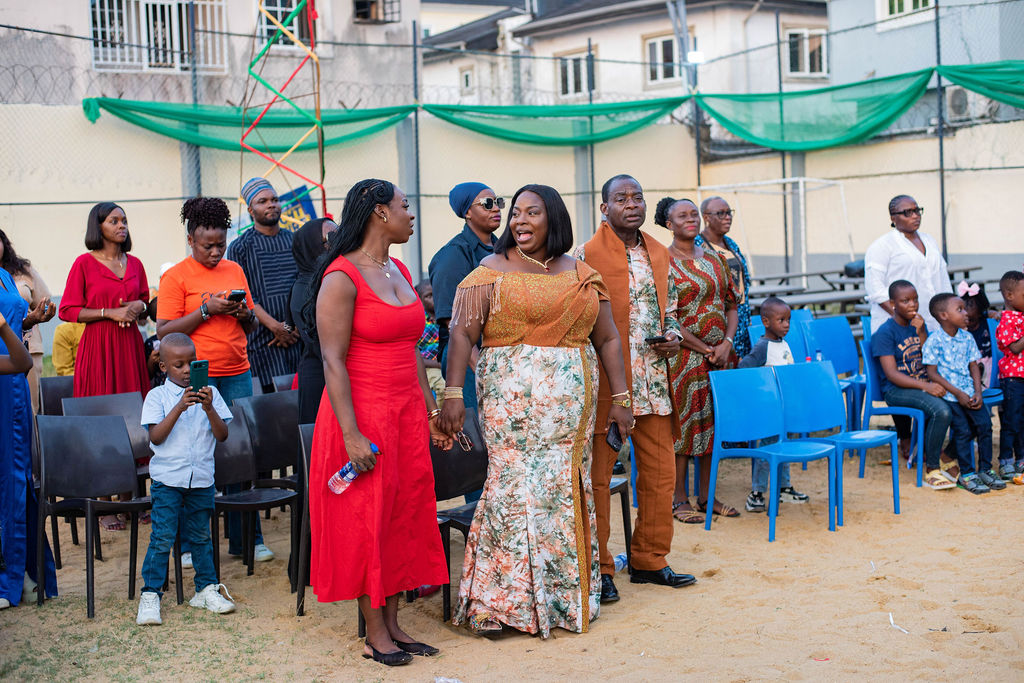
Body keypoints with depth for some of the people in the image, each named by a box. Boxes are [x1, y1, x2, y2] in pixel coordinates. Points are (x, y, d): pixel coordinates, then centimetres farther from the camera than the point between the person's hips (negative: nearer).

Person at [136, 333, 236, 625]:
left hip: (202, 477, 2)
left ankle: (206, 588, 24)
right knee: (162, 538, -5)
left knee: (200, 536, 13)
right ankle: (150, 595, 2)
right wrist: (179, 408, -22)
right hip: (167, 478, -2)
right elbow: (156, 437, -13)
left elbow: (222, 435, -1)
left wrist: (209, 409, -17)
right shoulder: (157, 396, -2)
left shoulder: (209, 393, 4)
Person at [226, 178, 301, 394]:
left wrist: (298, 325, -3)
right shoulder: (240, 247, 4)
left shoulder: (295, 241, 14)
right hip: (263, 338, -3)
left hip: (297, 336, 3)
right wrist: (275, 326, -14)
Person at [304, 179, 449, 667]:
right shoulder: (342, 278, -13)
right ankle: (375, 634, 11)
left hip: (407, 413, 8)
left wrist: (430, 414, 15)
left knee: (404, 516, 9)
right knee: (366, 520, 1)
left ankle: (392, 624, 19)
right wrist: (351, 434, -21)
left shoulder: (399, 272, 12)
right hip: (363, 412, -8)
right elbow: (333, 361, -16)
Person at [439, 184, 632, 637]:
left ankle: (567, 597, 14)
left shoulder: (583, 276, 13)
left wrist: (620, 398, 7)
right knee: (515, 486, -8)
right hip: (512, 396, -4)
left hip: (571, 401, 4)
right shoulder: (491, 272, 2)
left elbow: (608, 339, 14)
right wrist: (453, 393, -17)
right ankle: (505, 600, 0)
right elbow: (462, 333, -6)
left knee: (567, 489, 4)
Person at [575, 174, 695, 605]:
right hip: (606, 383, -6)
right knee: (597, 476, 1)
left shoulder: (659, 254, 13)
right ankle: (598, 569, 12)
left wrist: (673, 336, 3)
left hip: (654, 382, 6)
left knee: (661, 473, 10)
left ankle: (649, 560, 24)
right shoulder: (586, 256, -7)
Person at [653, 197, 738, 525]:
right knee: (682, 422, -2)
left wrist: (726, 344, -4)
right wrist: (704, 349, -13)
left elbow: (732, 305, 13)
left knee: (714, 422, 9)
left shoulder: (715, 259, 12)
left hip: (720, 355, 6)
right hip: (683, 358, -6)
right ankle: (679, 498, 7)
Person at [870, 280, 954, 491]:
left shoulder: (919, 325, 14)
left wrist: (921, 334, -6)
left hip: (924, 385, 6)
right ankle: (931, 471, -19)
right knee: (941, 411, -32)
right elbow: (892, 374, -14)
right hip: (897, 390, -6)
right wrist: (926, 386, -26)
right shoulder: (884, 333, -7)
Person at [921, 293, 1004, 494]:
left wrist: (977, 392, -3)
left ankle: (985, 469, 5)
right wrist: (958, 394, -13)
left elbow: (974, 366, 11)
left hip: (969, 393, 5)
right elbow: (932, 373, -11)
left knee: (984, 423, -9)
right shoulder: (934, 341, -9)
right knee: (963, 430, -13)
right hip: (948, 394, -5)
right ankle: (967, 474, 0)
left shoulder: (967, 338, 9)